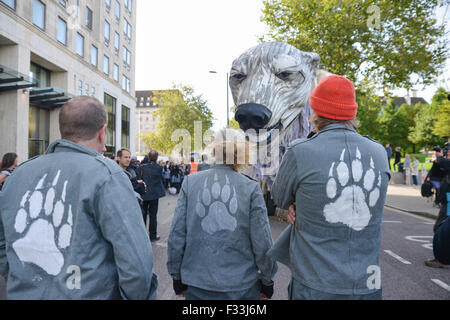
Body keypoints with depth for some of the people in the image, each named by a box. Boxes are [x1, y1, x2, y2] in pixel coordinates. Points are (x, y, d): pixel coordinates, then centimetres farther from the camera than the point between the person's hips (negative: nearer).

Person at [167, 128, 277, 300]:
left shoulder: (190, 182, -7)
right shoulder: (251, 188, -11)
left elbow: (176, 234, -4)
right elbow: (262, 242, -9)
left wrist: (177, 276, 9)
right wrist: (267, 281, 6)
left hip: (197, 284, 1)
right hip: (242, 284, -1)